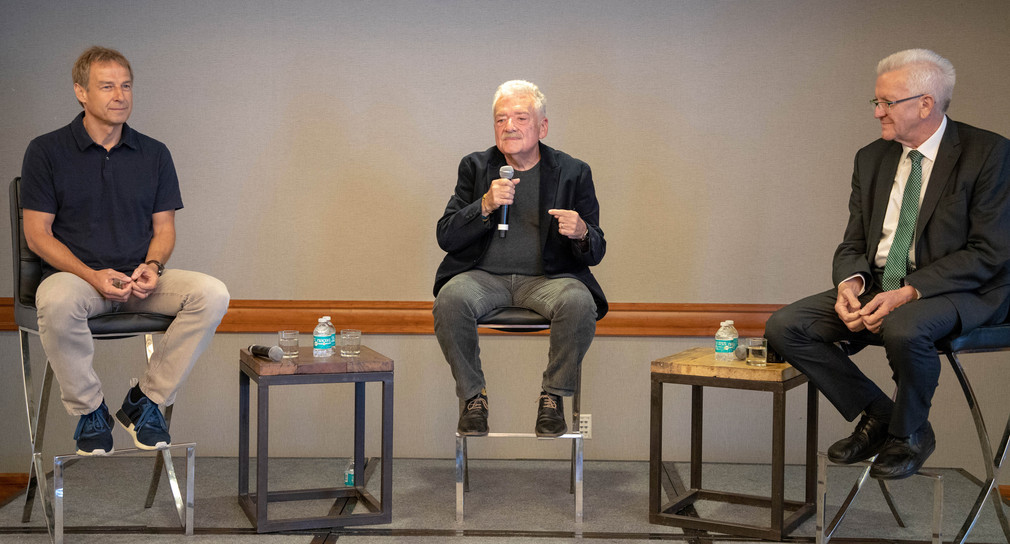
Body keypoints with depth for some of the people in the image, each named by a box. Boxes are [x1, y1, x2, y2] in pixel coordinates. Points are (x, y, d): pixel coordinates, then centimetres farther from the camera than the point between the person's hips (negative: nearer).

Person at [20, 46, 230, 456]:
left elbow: (163, 227, 12)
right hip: (73, 273, -3)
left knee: (212, 293, -25)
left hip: (140, 280, 3)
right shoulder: (47, 152, 1)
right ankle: (88, 409, -14)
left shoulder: (154, 154, 11)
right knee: (57, 302, -40)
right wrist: (93, 276, -18)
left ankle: (145, 400, -10)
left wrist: (152, 265, -12)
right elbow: (37, 233, -3)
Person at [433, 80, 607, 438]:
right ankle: (473, 395, -11)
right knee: (451, 298, -32)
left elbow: (596, 252, 6)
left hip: (547, 277, -1)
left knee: (579, 303, -33)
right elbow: (445, 237, 3)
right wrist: (485, 206, -14)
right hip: (484, 275, 1)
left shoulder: (573, 173, 7)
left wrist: (581, 234, -19)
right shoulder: (476, 167, 11)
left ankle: (553, 397, -12)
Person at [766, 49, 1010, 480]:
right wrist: (850, 283, -11)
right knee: (784, 327, -13)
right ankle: (877, 415, 3)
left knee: (903, 329, -39)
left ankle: (908, 433, -8)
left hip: (958, 291, -6)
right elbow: (854, 243, 14)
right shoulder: (872, 158, 11)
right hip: (878, 285, 6)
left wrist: (909, 292, -23)